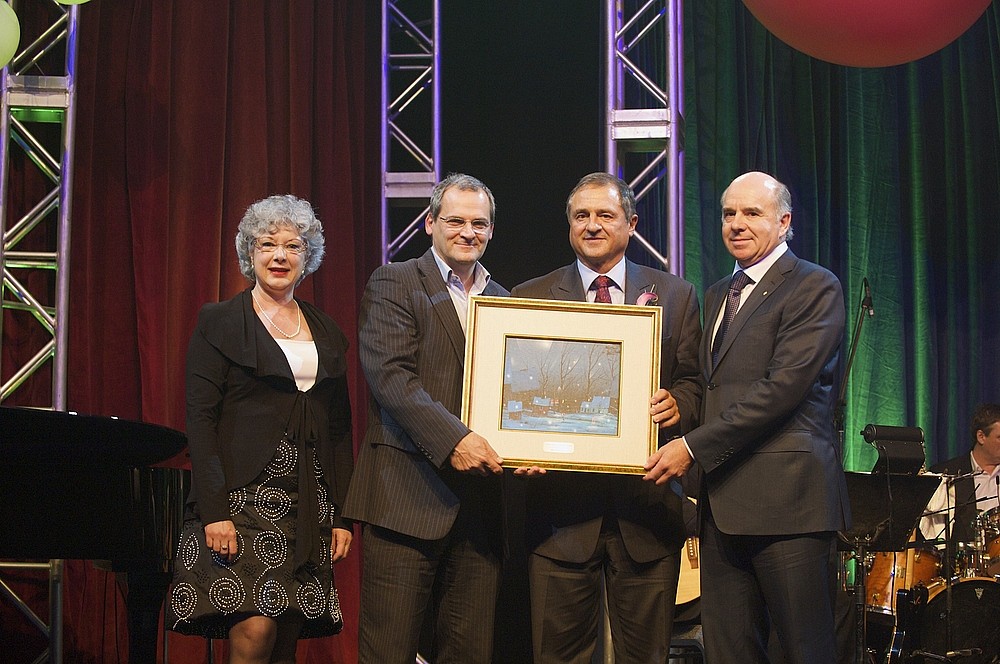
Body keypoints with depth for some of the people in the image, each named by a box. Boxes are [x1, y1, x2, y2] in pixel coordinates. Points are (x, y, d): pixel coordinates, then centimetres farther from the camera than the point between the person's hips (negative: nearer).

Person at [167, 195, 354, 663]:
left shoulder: (328, 335, 15)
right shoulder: (219, 323, 2)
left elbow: (340, 430, 15)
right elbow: (200, 419, -5)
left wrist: (342, 517, 8)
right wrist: (214, 511, -15)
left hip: (308, 508, 5)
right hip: (242, 497, -4)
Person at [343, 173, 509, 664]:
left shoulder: (502, 300, 18)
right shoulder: (392, 284, 1)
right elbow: (390, 375, -12)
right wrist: (452, 439, -22)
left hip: (482, 492, 5)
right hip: (410, 491, -5)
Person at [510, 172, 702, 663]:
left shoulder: (674, 295, 10)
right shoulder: (530, 297, 9)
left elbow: (692, 382, 8)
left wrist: (678, 405, -15)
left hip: (645, 503, 1)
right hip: (560, 501, 0)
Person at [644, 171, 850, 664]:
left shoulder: (815, 287, -3)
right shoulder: (718, 295, 23)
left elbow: (783, 386, -14)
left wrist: (694, 447, -15)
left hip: (785, 497, -7)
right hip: (722, 502, 7)